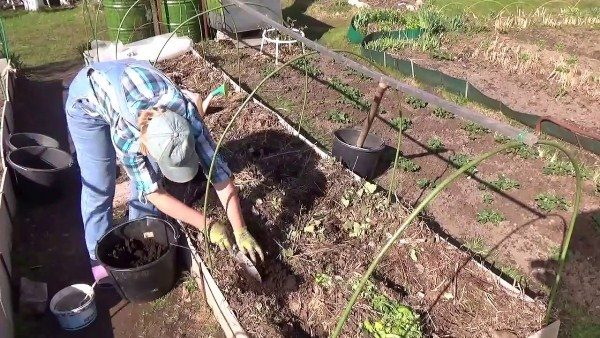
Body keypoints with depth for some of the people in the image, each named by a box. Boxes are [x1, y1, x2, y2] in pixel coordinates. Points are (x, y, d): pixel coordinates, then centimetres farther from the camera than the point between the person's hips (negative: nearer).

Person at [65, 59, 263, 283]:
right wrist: (208, 226, -28)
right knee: (100, 186, -2)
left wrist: (241, 231, -30)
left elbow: (220, 175, -29)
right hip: (87, 101, -3)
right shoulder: (124, 134, -41)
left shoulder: (189, 117, -35)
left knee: (149, 173, 2)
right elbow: (153, 192, -29)